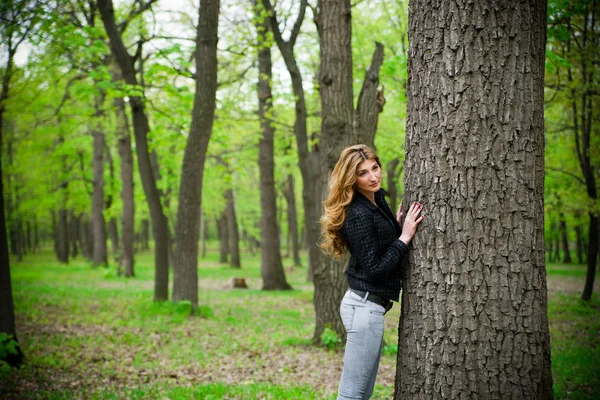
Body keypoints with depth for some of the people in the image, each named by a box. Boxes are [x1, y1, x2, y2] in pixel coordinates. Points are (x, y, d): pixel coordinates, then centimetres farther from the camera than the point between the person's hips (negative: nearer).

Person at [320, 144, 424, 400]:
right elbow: (374, 269, -19)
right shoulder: (358, 214, -19)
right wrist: (404, 237, -19)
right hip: (365, 306, -10)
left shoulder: (377, 200, 9)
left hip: (368, 304, 10)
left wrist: (398, 223, 5)